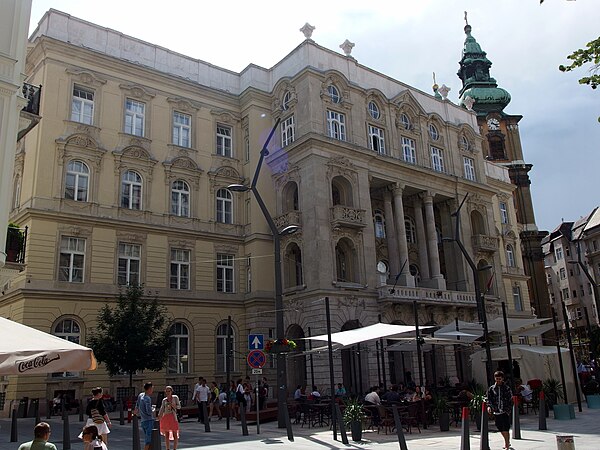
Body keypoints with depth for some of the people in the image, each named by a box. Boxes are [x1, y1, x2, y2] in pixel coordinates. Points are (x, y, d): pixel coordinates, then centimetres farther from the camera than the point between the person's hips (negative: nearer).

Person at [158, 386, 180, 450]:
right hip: (165, 417, 2)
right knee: (166, 435, 5)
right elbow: (161, 410, 9)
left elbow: (179, 406, 2)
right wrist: (159, 418, -1)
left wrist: (174, 406, -17)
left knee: (175, 434, -2)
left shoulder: (175, 397, 2)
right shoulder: (164, 400, 8)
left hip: (173, 417, -2)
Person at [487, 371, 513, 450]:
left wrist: (508, 410, -10)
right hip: (496, 412, 4)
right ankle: (507, 442, 36)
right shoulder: (491, 388, 5)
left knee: (506, 429, -7)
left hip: (505, 412, -4)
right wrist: (489, 406, -9)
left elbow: (510, 400, -1)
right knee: (500, 429, 15)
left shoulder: (507, 388, -3)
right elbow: (489, 399, 8)